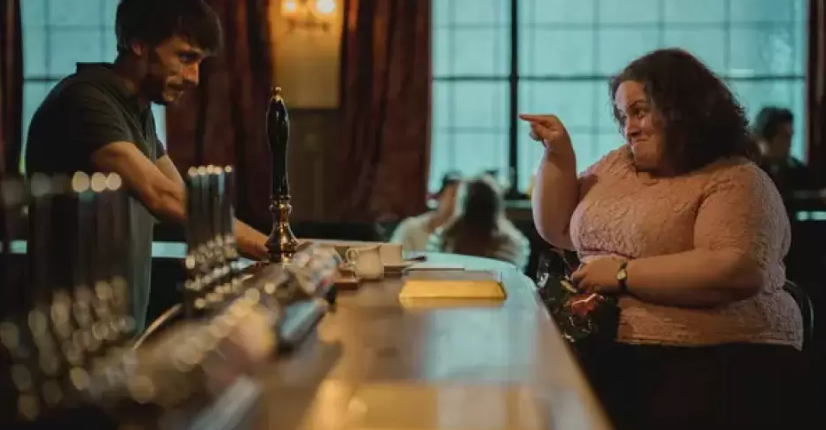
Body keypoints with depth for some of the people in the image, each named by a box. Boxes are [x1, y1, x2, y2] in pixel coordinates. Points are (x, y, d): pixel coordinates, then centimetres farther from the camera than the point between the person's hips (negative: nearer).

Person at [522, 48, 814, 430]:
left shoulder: (735, 182, -5)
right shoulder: (618, 165, 18)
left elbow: (737, 272, -21)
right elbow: (557, 230, 24)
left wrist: (624, 274, -17)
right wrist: (558, 154, 11)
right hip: (610, 355, 6)